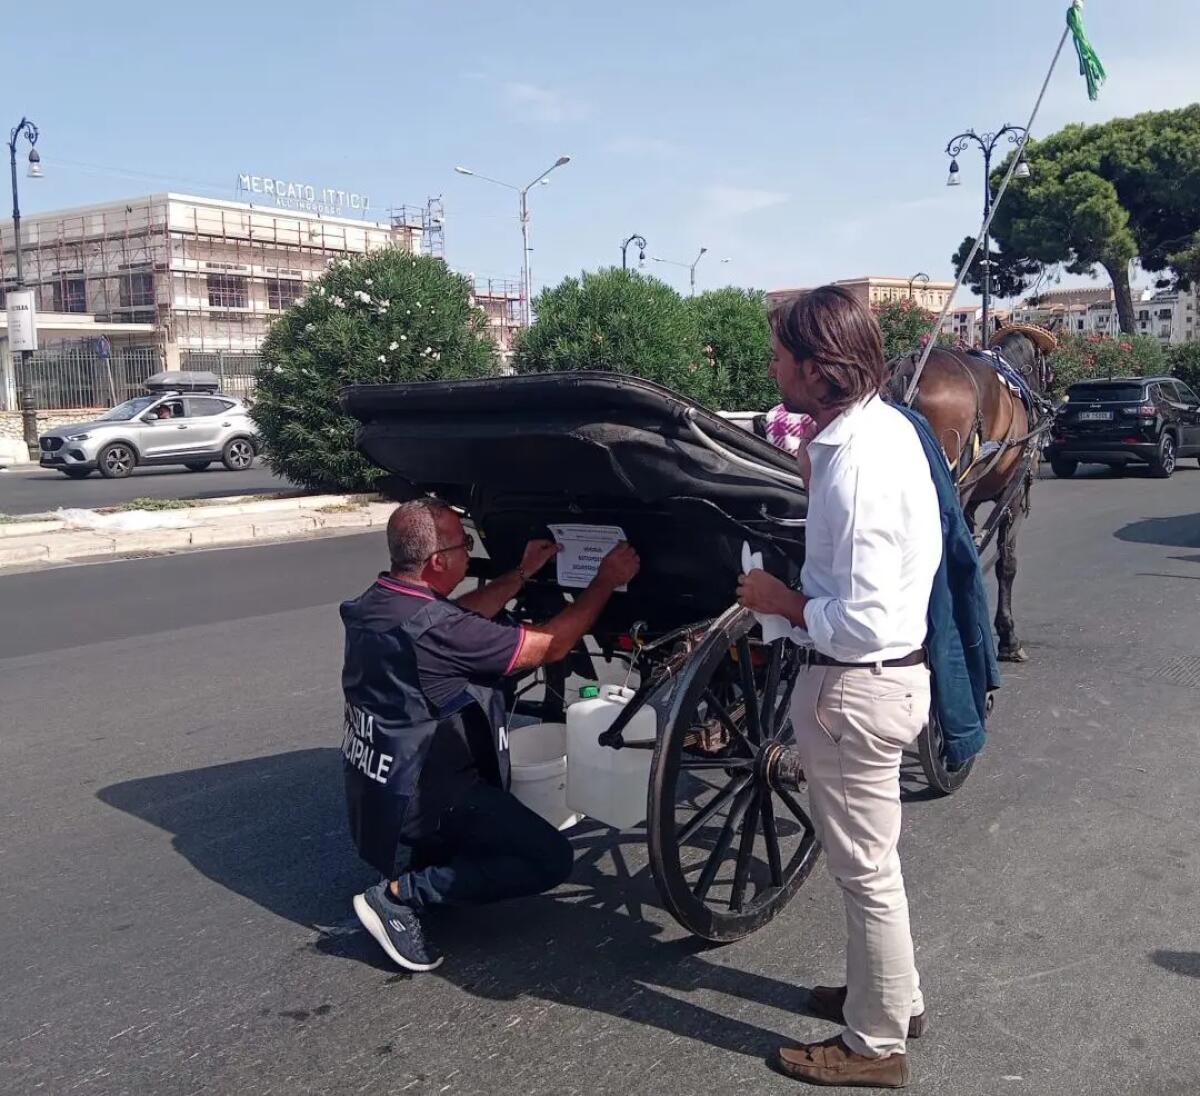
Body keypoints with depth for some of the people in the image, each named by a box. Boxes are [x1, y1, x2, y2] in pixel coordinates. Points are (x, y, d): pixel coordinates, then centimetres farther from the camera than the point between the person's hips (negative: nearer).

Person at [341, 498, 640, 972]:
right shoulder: (433, 629, -28)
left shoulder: (374, 603, -3)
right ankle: (400, 893, -8)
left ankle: (412, 865, 15)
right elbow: (551, 645, -19)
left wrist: (523, 573, 13)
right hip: (417, 806, -9)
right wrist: (605, 582, -8)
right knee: (550, 858, -6)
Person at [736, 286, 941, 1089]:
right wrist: (817, 481, 8)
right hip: (889, 669, 10)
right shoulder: (882, 424, 4)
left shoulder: (857, 463, -26)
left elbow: (862, 624, -28)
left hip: (858, 685, -10)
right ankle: (894, 996, 44)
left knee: (867, 870, 7)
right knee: (869, 859, 25)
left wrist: (781, 601, -13)